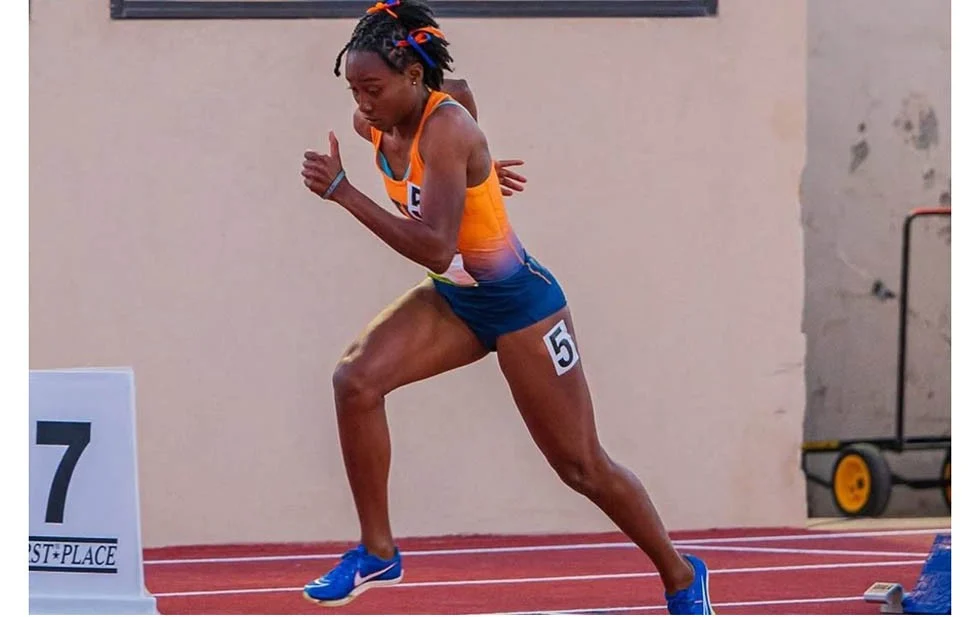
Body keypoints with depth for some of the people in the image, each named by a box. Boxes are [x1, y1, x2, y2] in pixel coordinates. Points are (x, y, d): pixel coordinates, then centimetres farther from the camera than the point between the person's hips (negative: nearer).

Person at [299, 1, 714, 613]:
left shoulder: (446, 130, -30)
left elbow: (434, 247, -40)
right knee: (356, 379, -17)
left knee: (581, 464, 2)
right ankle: (378, 551, -6)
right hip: (453, 299, 7)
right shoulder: (376, 122, -6)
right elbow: (456, 92, 17)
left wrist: (344, 192, -42)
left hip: (519, 302, -7)